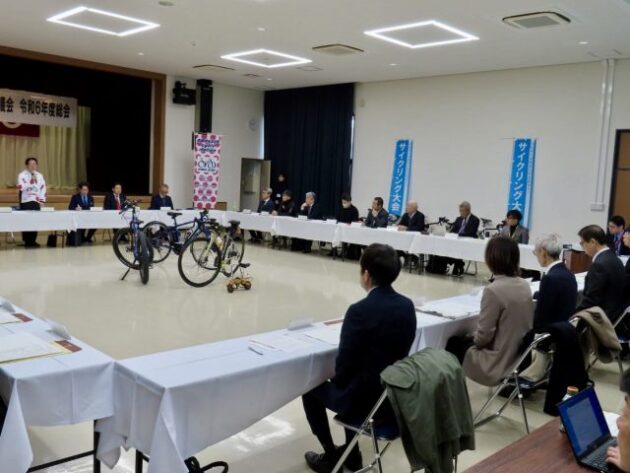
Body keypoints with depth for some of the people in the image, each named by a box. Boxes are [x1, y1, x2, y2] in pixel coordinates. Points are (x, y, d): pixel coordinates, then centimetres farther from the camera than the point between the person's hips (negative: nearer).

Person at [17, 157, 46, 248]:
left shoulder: (39, 175, 12)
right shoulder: (22, 175, -4)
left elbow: (43, 188, 11)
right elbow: (21, 187, -18)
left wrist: (42, 200, 2)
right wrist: (31, 181, -19)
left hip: (36, 202, 5)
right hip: (25, 202, -4)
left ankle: (33, 241, 11)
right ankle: (27, 241, 0)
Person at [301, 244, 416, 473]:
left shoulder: (360, 310, -24)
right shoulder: (407, 306, -2)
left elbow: (344, 364, -17)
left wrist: (338, 379, 6)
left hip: (365, 402, -6)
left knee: (312, 390, 19)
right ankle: (351, 454, 37)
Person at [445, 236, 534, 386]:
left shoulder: (493, 290, -25)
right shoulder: (525, 286, 0)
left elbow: (484, 335, -21)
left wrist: (472, 338, 2)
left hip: (499, 362, -7)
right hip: (519, 355, 8)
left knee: (453, 343, 16)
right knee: (464, 339, 24)